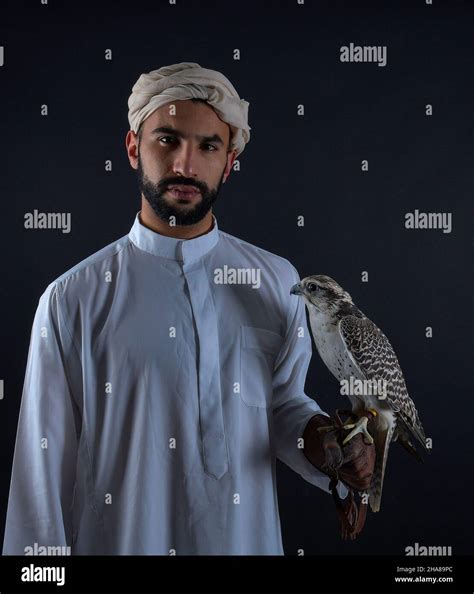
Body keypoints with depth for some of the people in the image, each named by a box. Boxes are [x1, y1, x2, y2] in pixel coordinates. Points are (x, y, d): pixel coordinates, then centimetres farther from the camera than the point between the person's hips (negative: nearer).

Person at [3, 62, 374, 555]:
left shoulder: (277, 283, -5)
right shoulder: (71, 299, -12)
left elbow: (282, 403, 5)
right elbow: (45, 468, -9)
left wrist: (324, 444, -13)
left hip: (247, 538, 2)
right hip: (114, 537, -2)